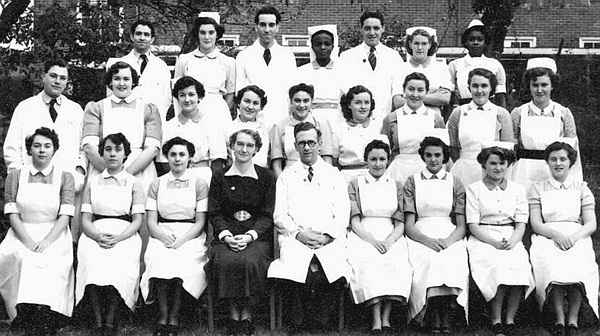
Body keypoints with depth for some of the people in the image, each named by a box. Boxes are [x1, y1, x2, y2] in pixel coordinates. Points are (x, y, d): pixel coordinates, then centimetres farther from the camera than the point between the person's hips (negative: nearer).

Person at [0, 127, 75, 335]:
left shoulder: (65, 177, 8)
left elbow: (64, 217, -2)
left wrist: (46, 242, -18)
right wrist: (28, 241, -14)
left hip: (54, 236, -1)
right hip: (22, 234, 1)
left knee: (48, 264, -32)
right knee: (20, 259, -31)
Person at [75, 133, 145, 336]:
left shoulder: (134, 184, 15)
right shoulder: (92, 182, 20)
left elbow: (137, 221, 5)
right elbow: (85, 220, 12)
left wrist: (118, 238, -14)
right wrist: (98, 236, -11)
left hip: (125, 235, -1)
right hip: (95, 234, 1)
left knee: (119, 264, -35)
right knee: (92, 263, -33)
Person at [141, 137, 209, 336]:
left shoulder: (199, 184, 9)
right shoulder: (157, 184, 15)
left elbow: (200, 222, 3)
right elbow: (151, 222, 8)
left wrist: (181, 240, -13)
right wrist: (165, 237, -13)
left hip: (191, 236, -1)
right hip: (162, 236, 1)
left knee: (181, 264, -33)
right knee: (160, 261, -32)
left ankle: (174, 315, -24)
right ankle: (162, 315, -27)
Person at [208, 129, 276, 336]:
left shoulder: (266, 177, 9)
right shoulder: (220, 179, 12)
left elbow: (267, 215, 3)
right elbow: (214, 213, 6)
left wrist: (249, 235, -13)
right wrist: (227, 235, -12)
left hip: (257, 235, -1)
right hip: (227, 235, 1)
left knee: (250, 261, -32)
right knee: (226, 262, -31)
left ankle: (247, 314, -15)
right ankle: (233, 313, -16)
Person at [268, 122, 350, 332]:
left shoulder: (334, 174, 18)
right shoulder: (287, 176, 18)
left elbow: (342, 214, 8)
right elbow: (280, 215, 9)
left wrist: (327, 236, -10)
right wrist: (299, 233, -10)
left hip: (329, 241, 0)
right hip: (295, 238, 0)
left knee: (336, 271, -30)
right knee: (290, 271, -31)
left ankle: (320, 322, -10)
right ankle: (299, 324, -11)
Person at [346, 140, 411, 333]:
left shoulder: (396, 186, 17)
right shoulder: (355, 184, 11)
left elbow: (400, 224, 9)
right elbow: (354, 222, 2)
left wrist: (388, 241, -12)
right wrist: (373, 241, -16)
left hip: (391, 237, 1)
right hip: (363, 237, -1)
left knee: (396, 264, -32)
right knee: (368, 263, -34)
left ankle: (386, 319, -35)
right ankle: (376, 320, -39)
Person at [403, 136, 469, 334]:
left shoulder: (455, 183, 16)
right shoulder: (412, 182, 13)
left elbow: (462, 226, 9)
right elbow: (408, 225, 5)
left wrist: (447, 241, -13)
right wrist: (428, 241, -15)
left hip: (450, 238, 1)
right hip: (420, 238, -1)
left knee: (453, 262, -33)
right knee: (428, 261, -34)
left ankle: (444, 313, -25)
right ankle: (434, 317, -26)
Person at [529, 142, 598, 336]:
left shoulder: (582, 189, 18)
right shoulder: (537, 189, 16)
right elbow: (535, 224, 5)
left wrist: (574, 237, -14)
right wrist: (556, 234, -16)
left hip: (577, 238, 1)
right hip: (547, 238, 0)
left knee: (579, 265, -35)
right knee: (552, 264, -36)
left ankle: (573, 319, -32)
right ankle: (559, 319, -34)